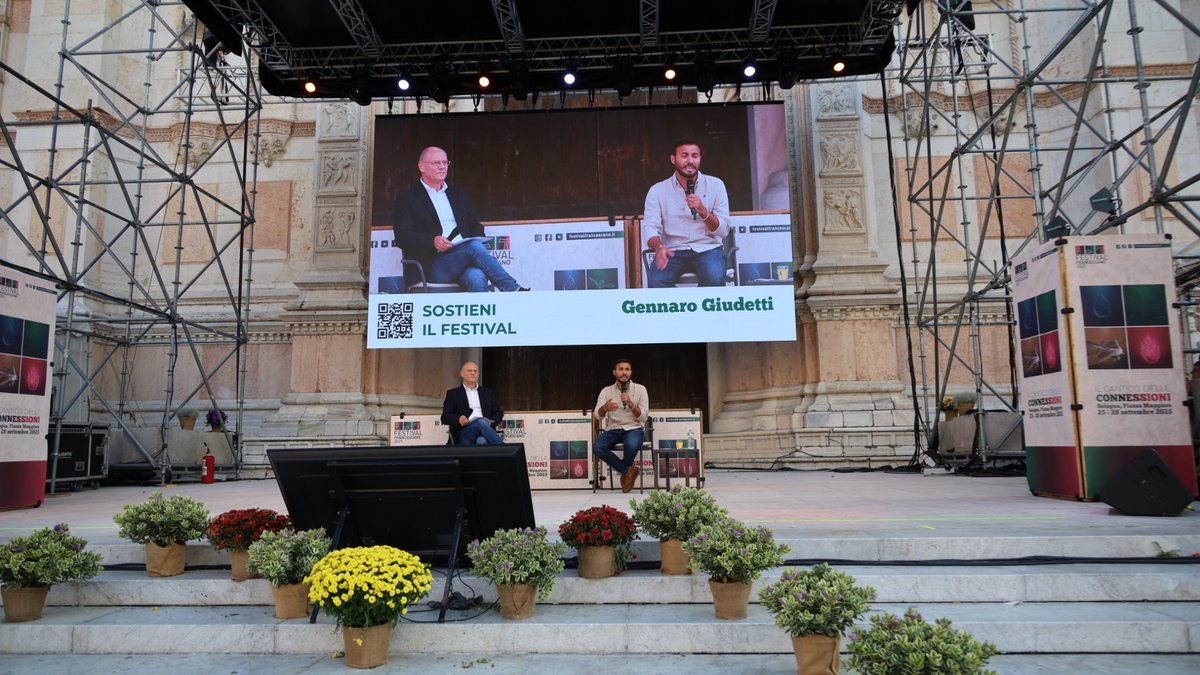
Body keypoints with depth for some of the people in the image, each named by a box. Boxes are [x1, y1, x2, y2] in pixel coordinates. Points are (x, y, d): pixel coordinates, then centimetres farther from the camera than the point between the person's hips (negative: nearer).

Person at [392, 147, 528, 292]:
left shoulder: (458, 194, 25)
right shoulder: (407, 197, 9)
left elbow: (475, 225, 23)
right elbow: (402, 237, -2)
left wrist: (477, 240, -3)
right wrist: (433, 240, -20)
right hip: (433, 267, -4)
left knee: (477, 278, -33)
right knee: (475, 247, -31)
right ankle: (514, 290, -30)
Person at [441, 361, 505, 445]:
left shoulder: (487, 392, 25)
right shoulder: (453, 393, 17)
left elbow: (498, 413, 20)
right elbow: (445, 417, 7)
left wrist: (490, 424, -3)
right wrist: (458, 419, -15)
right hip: (464, 433, -1)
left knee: (481, 441, -37)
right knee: (481, 422, -35)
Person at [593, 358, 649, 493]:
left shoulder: (640, 389, 0)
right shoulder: (606, 391, 3)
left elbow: (644, 417, -6)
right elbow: (598, 415, -10)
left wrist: (630, 404, -24)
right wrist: (605, 407, -34)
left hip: (634, 428, -2)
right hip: (613, 429, 2)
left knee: (632, 446, -37)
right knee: (597, 447, -28)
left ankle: (626, 471, -3)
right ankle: (628, 470, -9)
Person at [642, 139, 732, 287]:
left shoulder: (715, 185, 2)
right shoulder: (657, 190, 3)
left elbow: (723, 230, -2)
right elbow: (650, 227, -8)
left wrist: (703, 211, -20)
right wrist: (659, 247, -30)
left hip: (708, 249, 0)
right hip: (673, 250, 0)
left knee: (714, 279, -31)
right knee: (656, 282, -29)